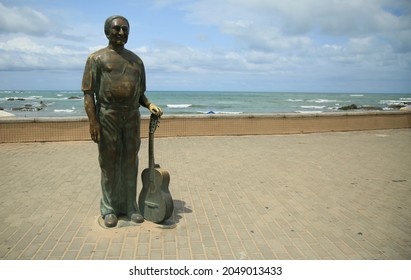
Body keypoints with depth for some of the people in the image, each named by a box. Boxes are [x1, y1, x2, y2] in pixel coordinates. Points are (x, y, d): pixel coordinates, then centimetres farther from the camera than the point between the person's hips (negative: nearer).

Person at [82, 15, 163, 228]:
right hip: (107, 116, -4)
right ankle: (109, 208, 16)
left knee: (130, 162, 6)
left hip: (132, 116, 4)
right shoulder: (97, 58, 1)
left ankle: (129, 206, 17)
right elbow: (88, 92, -5)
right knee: (109, 163, 3)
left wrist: (150, 105, -1)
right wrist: (93, 122, -15)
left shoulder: (136, 60, 15)